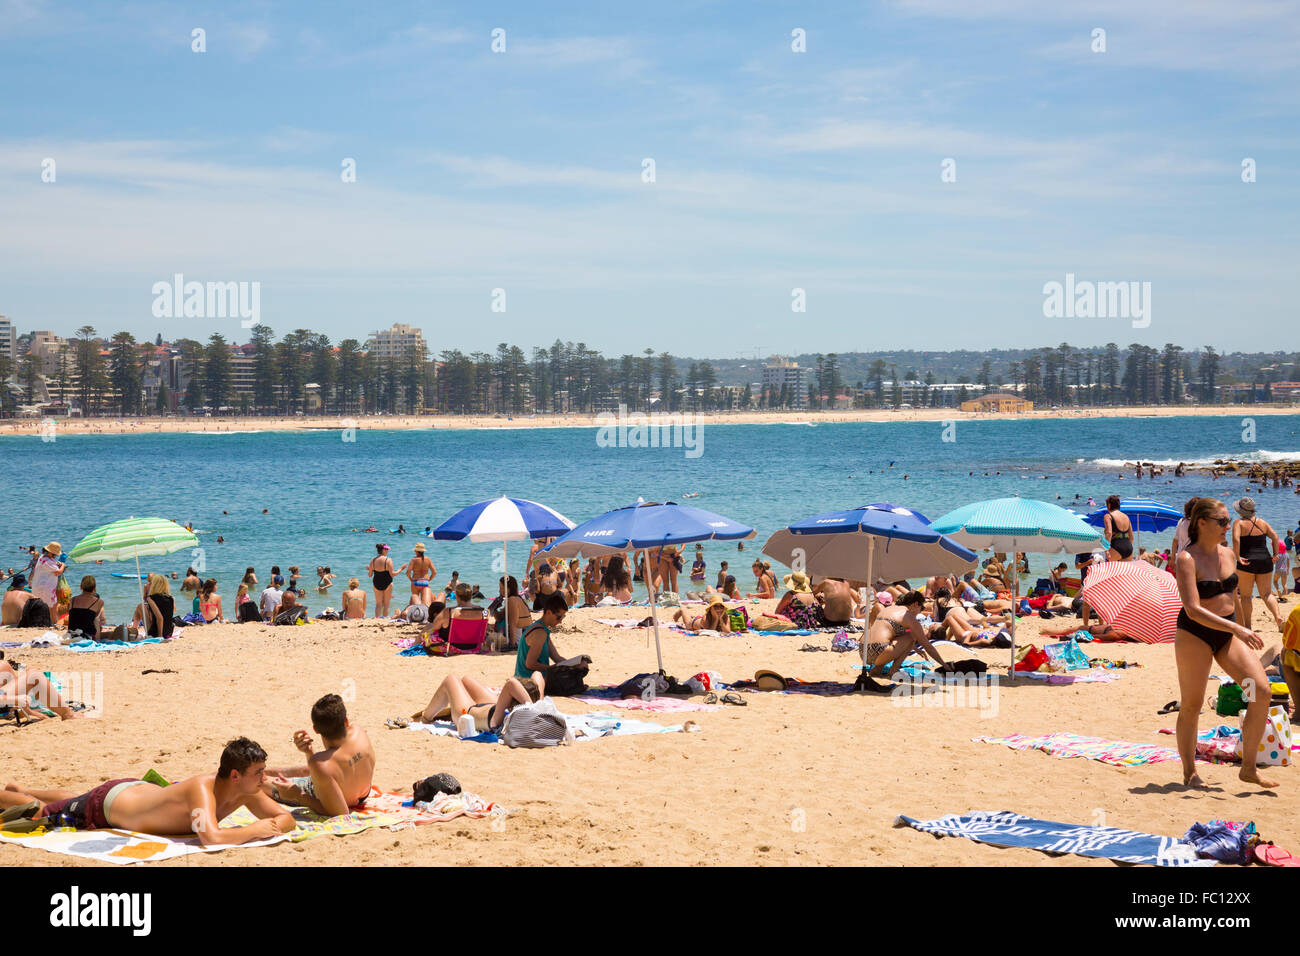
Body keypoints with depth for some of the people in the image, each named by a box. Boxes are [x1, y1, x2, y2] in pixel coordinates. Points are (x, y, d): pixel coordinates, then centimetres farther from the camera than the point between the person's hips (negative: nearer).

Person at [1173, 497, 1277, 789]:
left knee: (1261, 690, -9)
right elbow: (1193, 610, -25)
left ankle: (1249, 768, 0)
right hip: (1194, 634, -6)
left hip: (1229, 632, 6)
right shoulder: (1187, 560, -16)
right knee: (1191, 706, 2)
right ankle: (1190, 773, 19)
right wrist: (1237, 629, -30)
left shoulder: (1228, 554, 5)